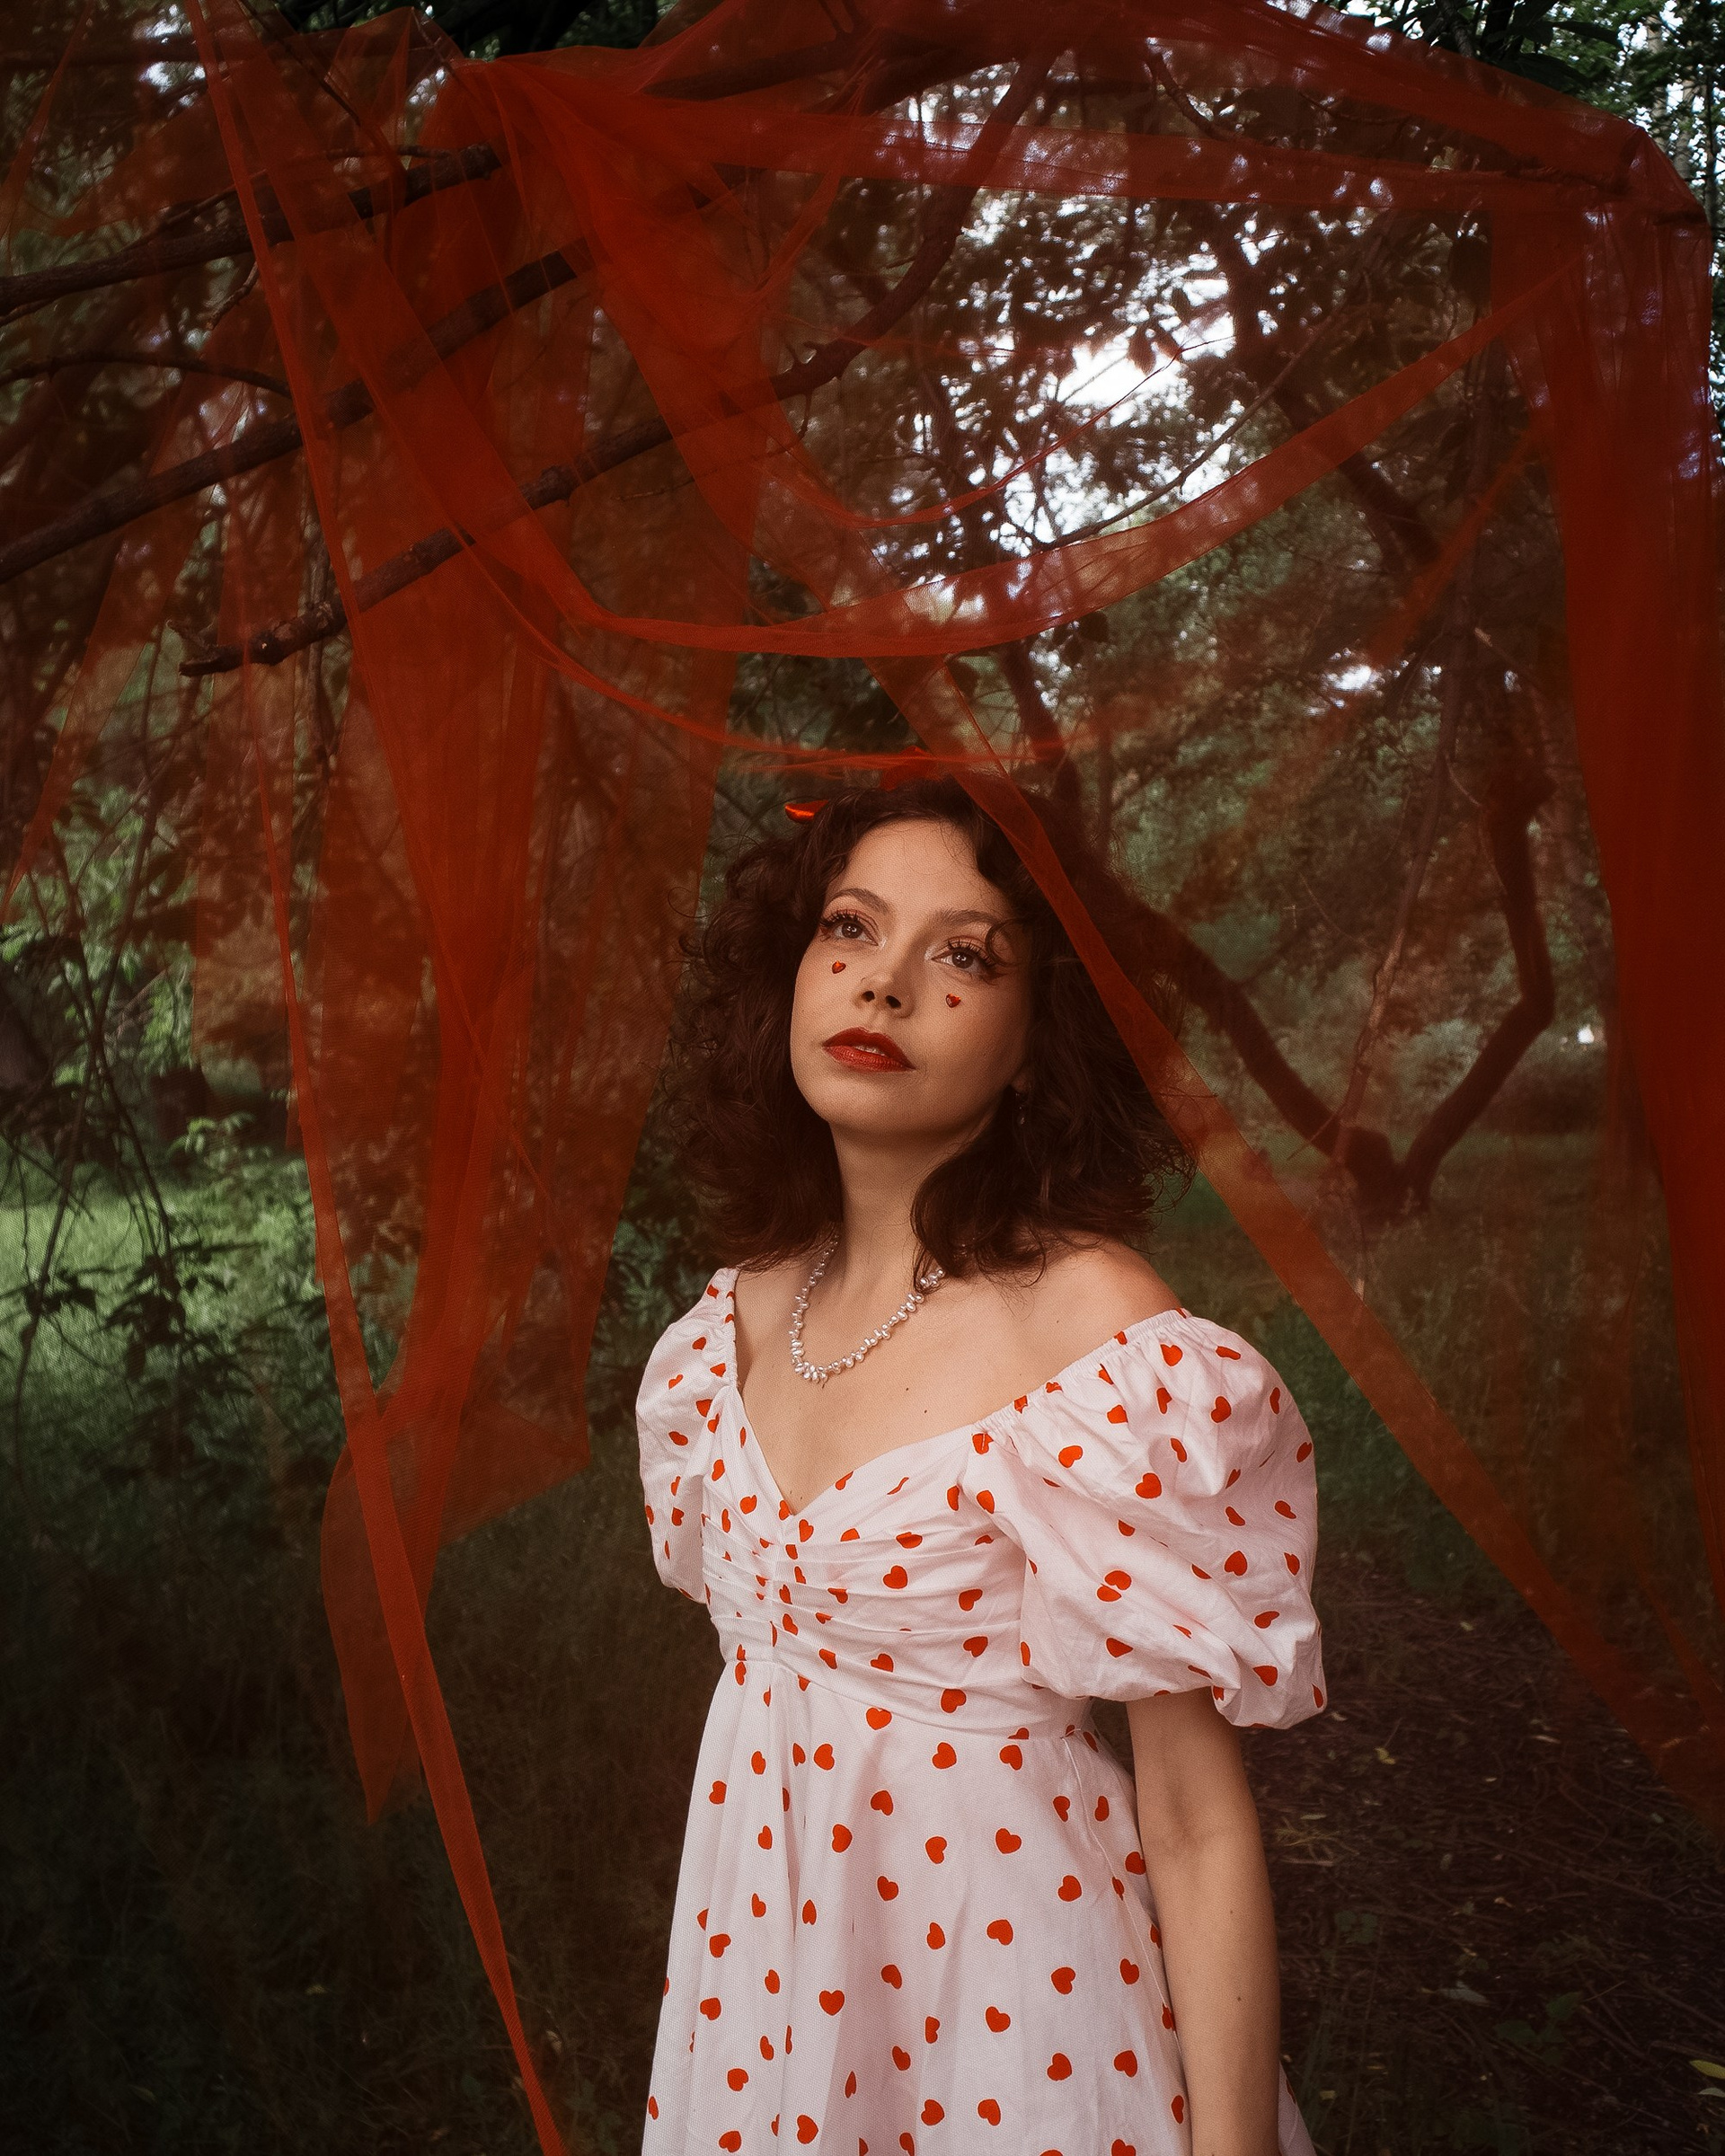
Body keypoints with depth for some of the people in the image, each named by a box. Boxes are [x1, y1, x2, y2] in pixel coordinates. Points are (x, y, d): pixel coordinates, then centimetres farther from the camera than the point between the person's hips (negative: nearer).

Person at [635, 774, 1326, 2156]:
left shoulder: (1107, 1340, -22)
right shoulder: (739, 1315, -2)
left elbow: (1200, 1827, -18)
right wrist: (717, 1931, 16)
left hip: (1008, 1980, -5)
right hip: (752, 1961, 6)